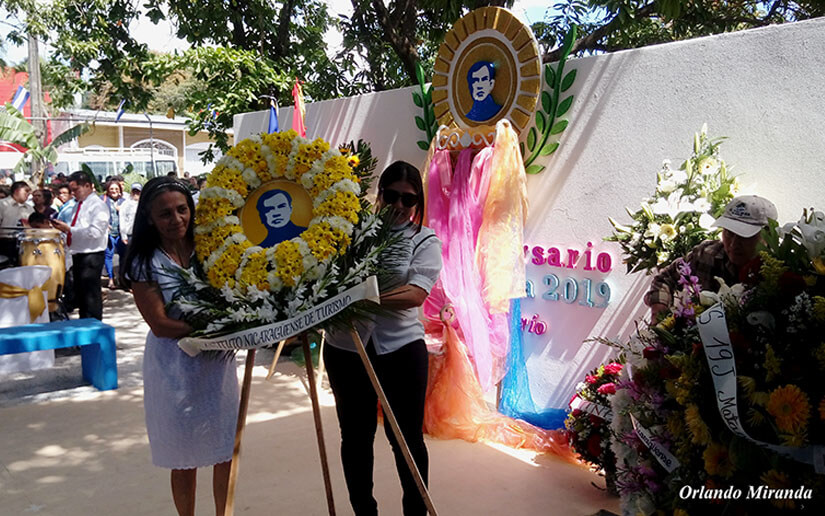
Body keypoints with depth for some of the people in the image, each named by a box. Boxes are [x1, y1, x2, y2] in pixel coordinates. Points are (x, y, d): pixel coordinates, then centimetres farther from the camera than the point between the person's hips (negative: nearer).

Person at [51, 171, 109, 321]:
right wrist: (64, 227, 4)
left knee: (91, 295, -5)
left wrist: (69, 229, -21)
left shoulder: (98, 205, -13)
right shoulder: (78, 205, 15)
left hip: (91, 255, -10)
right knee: (79, 293, 18)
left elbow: (95, 232, -24)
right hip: (78, 253, 10)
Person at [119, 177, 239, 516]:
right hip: (175, 367, -3)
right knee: (185, 457, 12)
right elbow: (160, 324, -13)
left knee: (226, 449, 12)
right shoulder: (144, 263, -9)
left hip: (218, 361, 3)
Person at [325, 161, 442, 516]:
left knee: (406, 437, 8)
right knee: (355, 436, 13)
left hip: (401, 348, -1)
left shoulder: (425, 241, 1)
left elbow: (416, 294, -15)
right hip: (345, 348, 2)